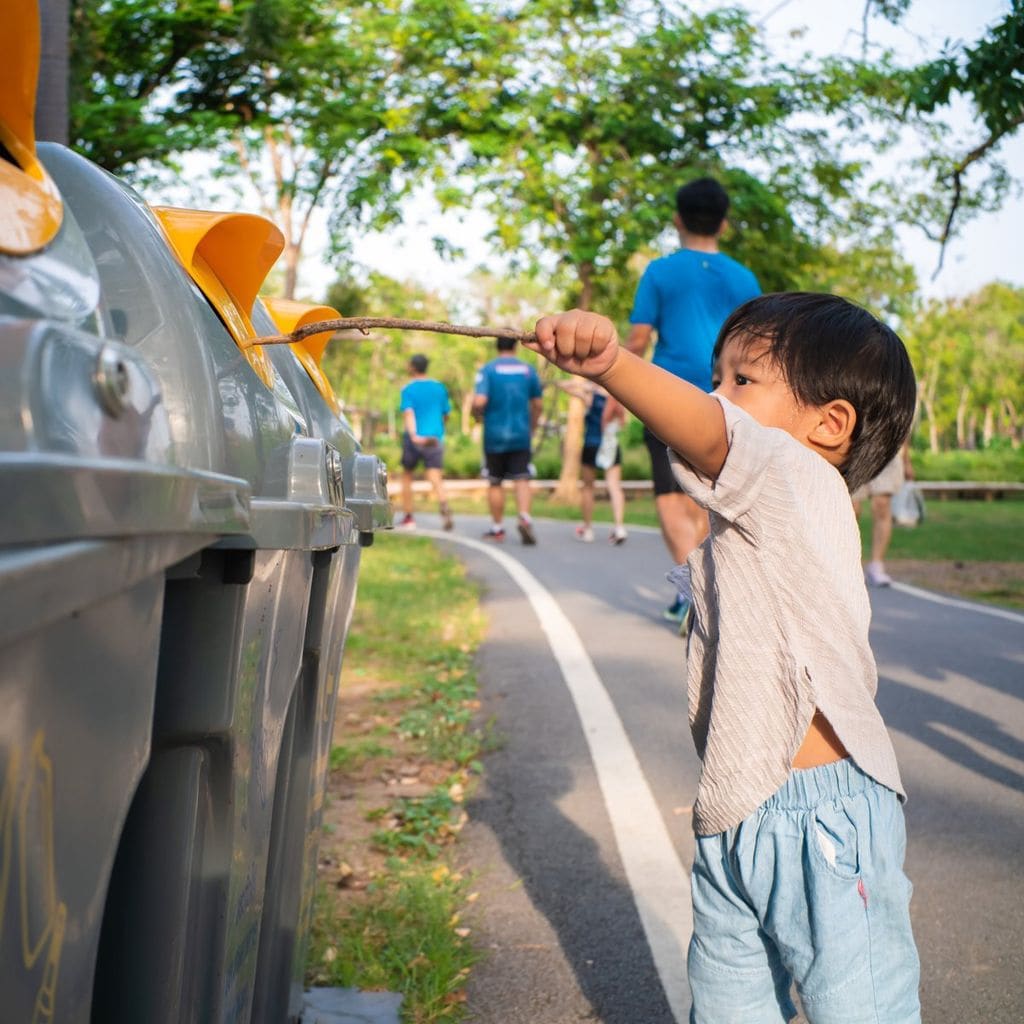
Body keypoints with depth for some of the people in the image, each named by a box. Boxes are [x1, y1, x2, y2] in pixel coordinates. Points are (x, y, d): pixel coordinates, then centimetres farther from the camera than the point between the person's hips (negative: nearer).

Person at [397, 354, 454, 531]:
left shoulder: (408, 389, -2)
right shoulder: (439, 388, 8)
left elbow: (408, 414, -17)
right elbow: (446, 415, 16)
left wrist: (414, 435, -29)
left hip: (414, 439, -2)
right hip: (435, 438, 2)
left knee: (407, 476, 17)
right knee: (435, 478, -9)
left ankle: (408, 518, 21)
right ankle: (444, 507, -37)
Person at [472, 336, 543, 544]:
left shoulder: (487, 370, -6)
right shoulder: (528, 370, 4)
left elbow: (479, 402, -18)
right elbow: (537, 405, 11)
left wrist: (477, 414, 3)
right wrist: (531, 429, 24)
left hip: (494, 436, -1)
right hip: (521, 436, 1)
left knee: (495, 483, 10)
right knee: (521, 480, 0)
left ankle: (497, 528, 18)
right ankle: (524, 518, -23)